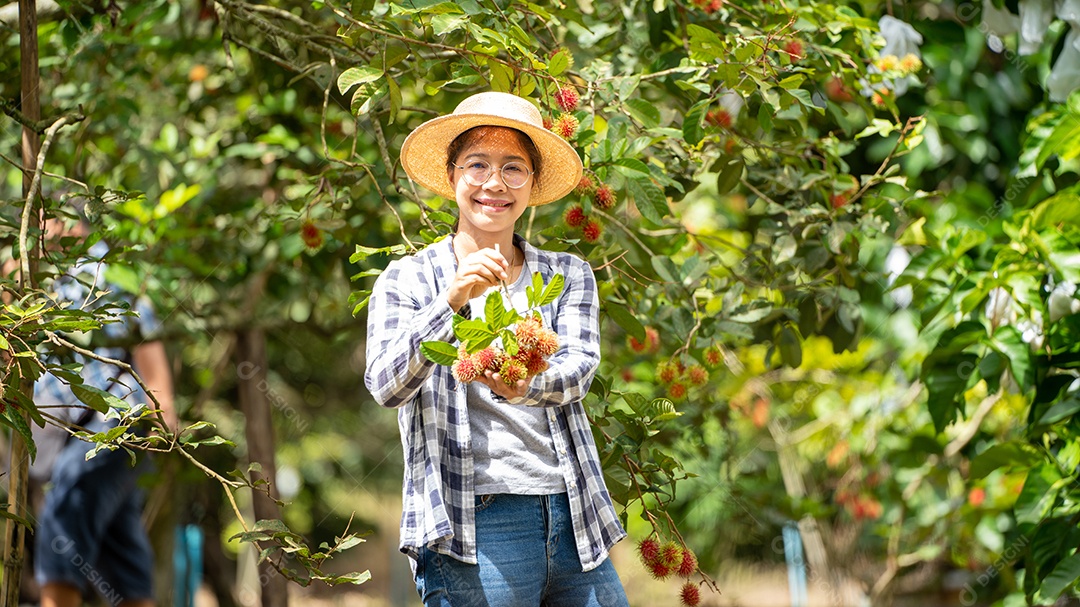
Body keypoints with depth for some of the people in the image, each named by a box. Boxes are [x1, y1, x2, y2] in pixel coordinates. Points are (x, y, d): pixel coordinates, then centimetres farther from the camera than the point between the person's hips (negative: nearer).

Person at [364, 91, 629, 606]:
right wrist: (451, 300, -23)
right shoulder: (408, 280, 6)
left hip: (574, 525, 3)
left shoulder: (569, 275, 14)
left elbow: (578, 367, -3)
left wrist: (525, 386, -26)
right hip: (471, 530, -3)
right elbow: (385, 386, -9)